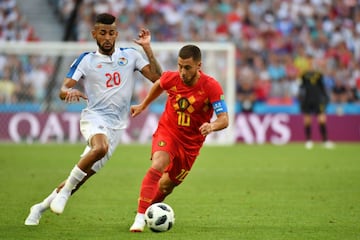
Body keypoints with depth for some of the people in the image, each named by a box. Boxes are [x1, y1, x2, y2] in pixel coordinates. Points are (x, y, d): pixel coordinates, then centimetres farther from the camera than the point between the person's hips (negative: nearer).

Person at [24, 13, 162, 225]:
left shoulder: (130, 55, 9)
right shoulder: (86, 60, 5)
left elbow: (157, 78, 0)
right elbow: (63, 90, -1)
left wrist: (147, 48, -7)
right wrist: (69, 92, -25)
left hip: (116, 126, 3)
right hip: (94, 117, -3)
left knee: (85, 175, 1)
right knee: (100, 147, -37)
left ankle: (41, 208, 18)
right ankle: (65, 190, -22)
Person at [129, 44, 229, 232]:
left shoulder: (211, 87, -22)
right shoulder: (171, 79, -15)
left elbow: (224, 119, -26)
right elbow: (158, 85, 12)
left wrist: (212, 126, -48)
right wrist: (143, 105, 22)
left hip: (191, 142, 1)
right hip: (167, 131, 0)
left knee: (166, 185, 11)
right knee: (157, 166, -29)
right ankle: (140, 217, -30)